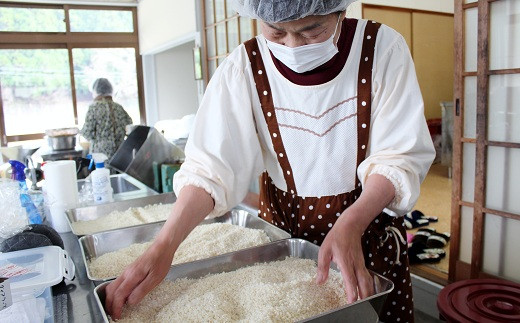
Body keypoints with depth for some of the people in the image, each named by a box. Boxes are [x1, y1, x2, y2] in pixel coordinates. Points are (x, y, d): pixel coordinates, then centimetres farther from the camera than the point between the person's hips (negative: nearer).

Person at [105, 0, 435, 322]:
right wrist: (163, 247, -33)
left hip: (368, 223, 1)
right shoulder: (245, 66, -16)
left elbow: (399, 157, -17)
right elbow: (212, 165, -21)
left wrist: (351, 225, -33)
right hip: (282, 225, 0)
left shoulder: (383, 49, -16)